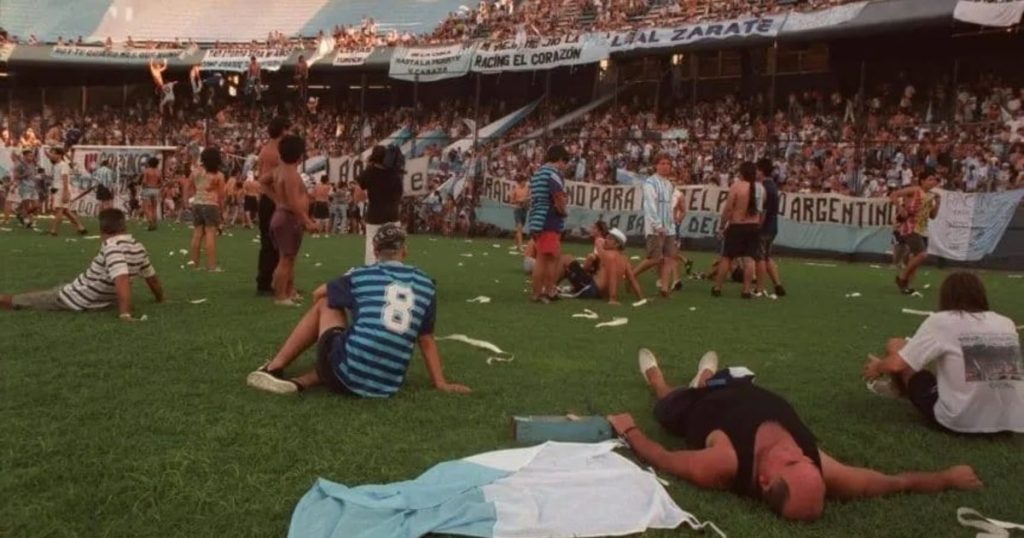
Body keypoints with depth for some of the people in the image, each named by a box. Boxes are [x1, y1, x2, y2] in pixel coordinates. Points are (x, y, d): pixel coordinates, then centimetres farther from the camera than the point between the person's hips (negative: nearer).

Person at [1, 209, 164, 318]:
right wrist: (160, 299, 26)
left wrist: (125, 314, -41)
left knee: (14, 301, 8)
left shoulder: (112, 246, -24)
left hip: (76, 299, -7)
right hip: (101, 303, 7)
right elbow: (152, 279, 10)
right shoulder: (138, 248, -3)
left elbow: (122, 280, -39)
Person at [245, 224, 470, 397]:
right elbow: (427, 339, 15)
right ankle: (300, 383, 8)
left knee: (325, 304, 21)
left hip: (349, 374, -2)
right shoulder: (425, 285, 12)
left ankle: (274, 369, 20)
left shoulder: (362, 276, 9)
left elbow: (318, 294, 27)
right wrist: (441, 383, 22)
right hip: (389, 386, 3)